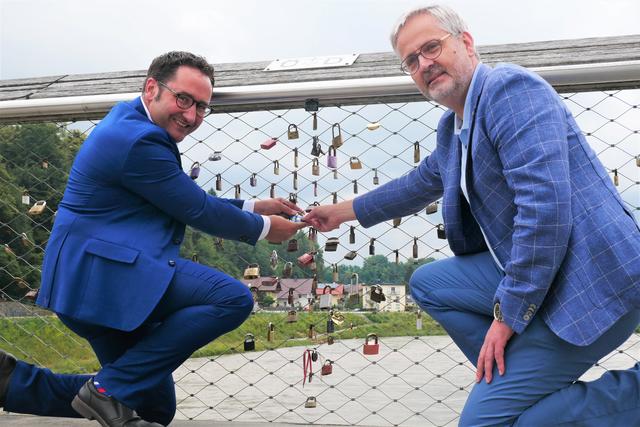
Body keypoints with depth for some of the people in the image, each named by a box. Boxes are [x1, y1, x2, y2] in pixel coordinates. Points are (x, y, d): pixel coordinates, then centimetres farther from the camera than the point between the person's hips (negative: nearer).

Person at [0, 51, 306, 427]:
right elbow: (199, 212, -12)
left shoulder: (132, 124, 16)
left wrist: (255, 207, 19)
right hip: (102, 272, -11)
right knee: (234, 298, -23)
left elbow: (189, 200, 23)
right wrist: (264, 227, 4)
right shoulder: (140, 141, -17)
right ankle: (110, 388, -13)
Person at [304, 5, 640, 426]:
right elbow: (418, 185, 33)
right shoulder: (452, 128, 14)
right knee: (428, 283, 18)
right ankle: (522, 381, 12)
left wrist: (509, 314, -19)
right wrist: (343, 211, 42)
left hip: (588, 281, -9)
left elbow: (546, 206, -25)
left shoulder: (510, 87, -15)